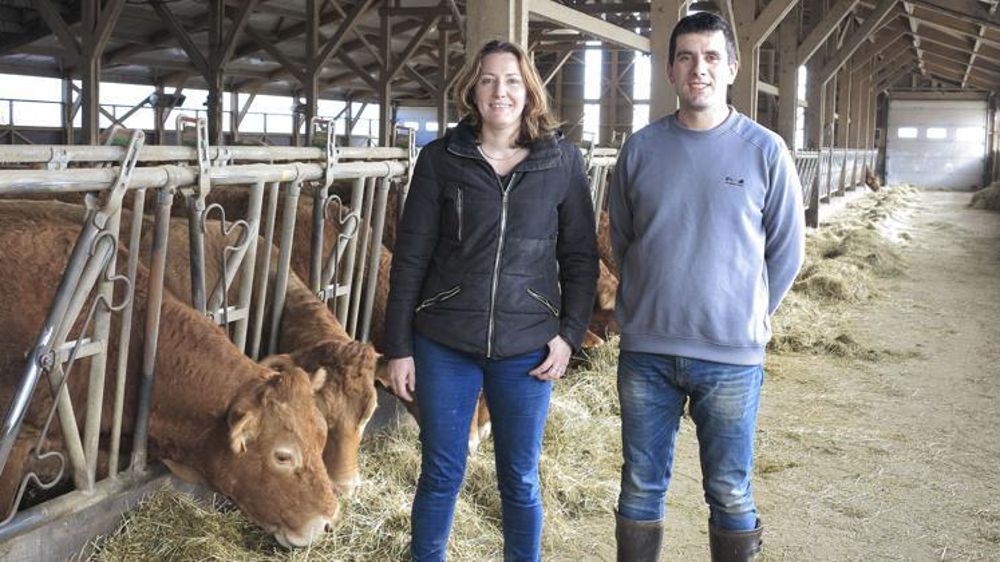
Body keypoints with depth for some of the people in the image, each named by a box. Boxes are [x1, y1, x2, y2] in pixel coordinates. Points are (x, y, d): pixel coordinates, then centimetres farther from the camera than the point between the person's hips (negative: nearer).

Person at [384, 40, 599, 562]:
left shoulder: (563, 160, 1)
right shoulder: (440, 158, 0)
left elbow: (581, 256, 6)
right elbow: (410, 257, 0)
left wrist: (570, 332, -3)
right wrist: (398, 347, -2)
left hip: (526, 350, 0)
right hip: (444, 346, 0)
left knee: (520, 482, 11)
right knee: (440, 476, 10)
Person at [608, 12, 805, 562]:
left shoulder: (764, 150, -4)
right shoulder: (640, 148, 1)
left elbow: (787, 250, 4)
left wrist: (749, 317, 7)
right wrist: (649, 308, 12)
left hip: (731, 356, -2)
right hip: (645, 351, 2)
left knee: (730, 495, 9)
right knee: (641, 489, 12)